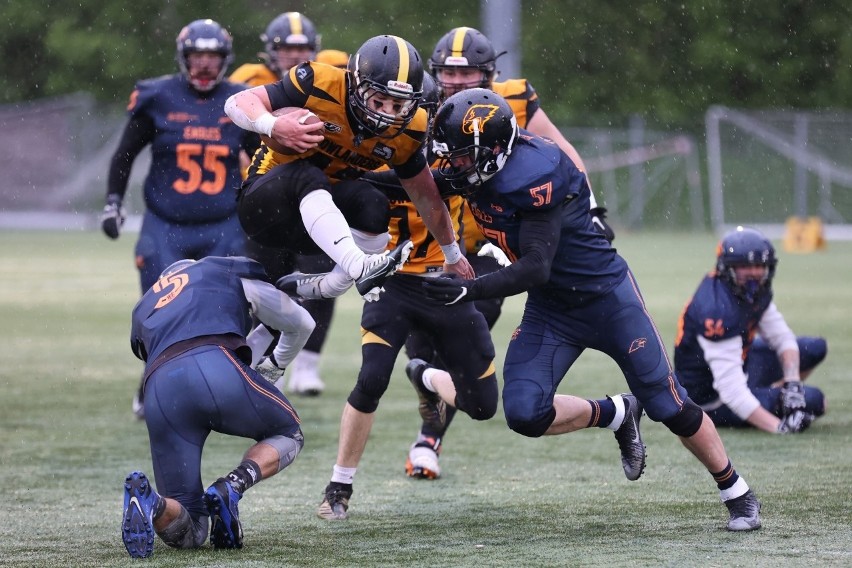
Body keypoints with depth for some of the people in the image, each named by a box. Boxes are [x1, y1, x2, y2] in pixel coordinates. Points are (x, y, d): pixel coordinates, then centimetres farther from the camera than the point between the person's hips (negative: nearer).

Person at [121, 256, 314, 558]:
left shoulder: (143, 312, 40)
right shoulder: (230, 273, 32)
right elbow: (301, 324, 40)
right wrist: (273, 363, 59)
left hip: (159, 389, 3)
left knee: (187, 533, 12)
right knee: (287, 434, 28)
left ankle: (153, 505, -26)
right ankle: (231, 488, -4)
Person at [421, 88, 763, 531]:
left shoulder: (533, 174, -31)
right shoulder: (481, 166, -8)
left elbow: (536, 268, -34)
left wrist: (469, 291, -40)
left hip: (607, 298, -7)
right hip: (549, 309, 7)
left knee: (669, 407, 3)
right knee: (524, 414, -11)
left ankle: (737, 494, 24)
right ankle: (617, 415, 17)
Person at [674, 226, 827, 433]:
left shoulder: (756, 291, -5)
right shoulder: (718, 309, -33)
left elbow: (782, 337, 1)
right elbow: (731, 389, -36)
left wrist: (792, 384, -18)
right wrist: (779, 427, -41)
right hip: (710, 398, -9)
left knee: (816, 348, 9)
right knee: (813, 400, -19)